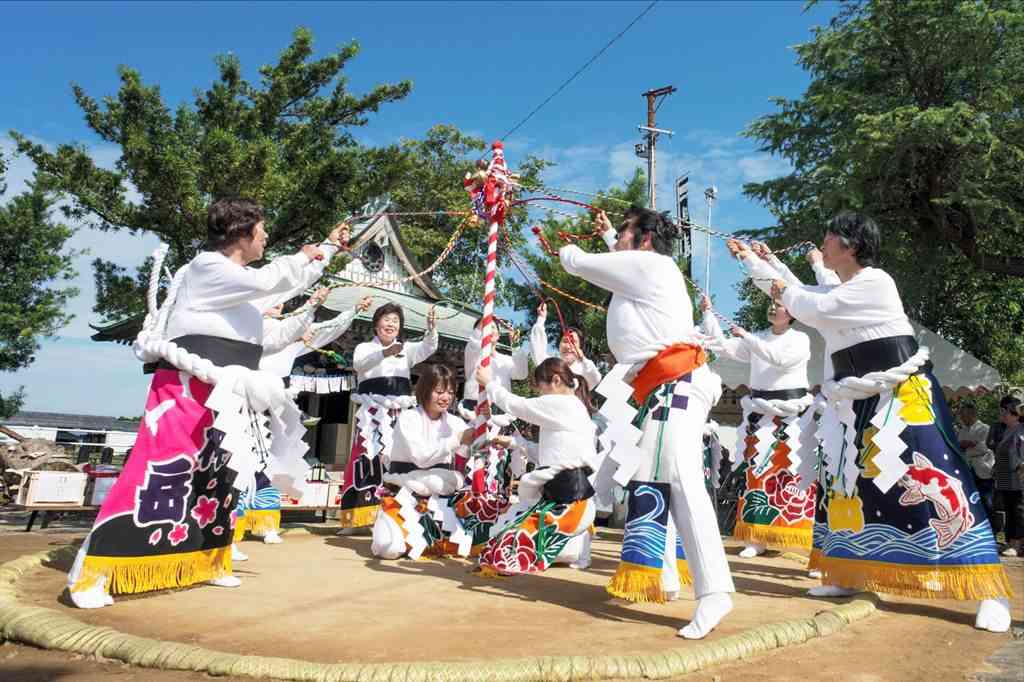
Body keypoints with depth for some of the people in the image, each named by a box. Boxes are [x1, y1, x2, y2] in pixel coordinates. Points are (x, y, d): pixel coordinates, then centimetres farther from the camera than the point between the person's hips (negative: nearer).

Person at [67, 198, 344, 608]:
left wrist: (327, 249, 35)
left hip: (227, 397, 10)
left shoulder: (241, 279, 16)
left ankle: (207, 562, 27)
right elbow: (266, 281, -23)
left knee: (218, 481, 14)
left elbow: (288, 282, 31)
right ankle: (91, 573, -10)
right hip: (187, 391, -10)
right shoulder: (207, 266, -10)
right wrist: (302, 257, -6)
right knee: (158, 473, -15)